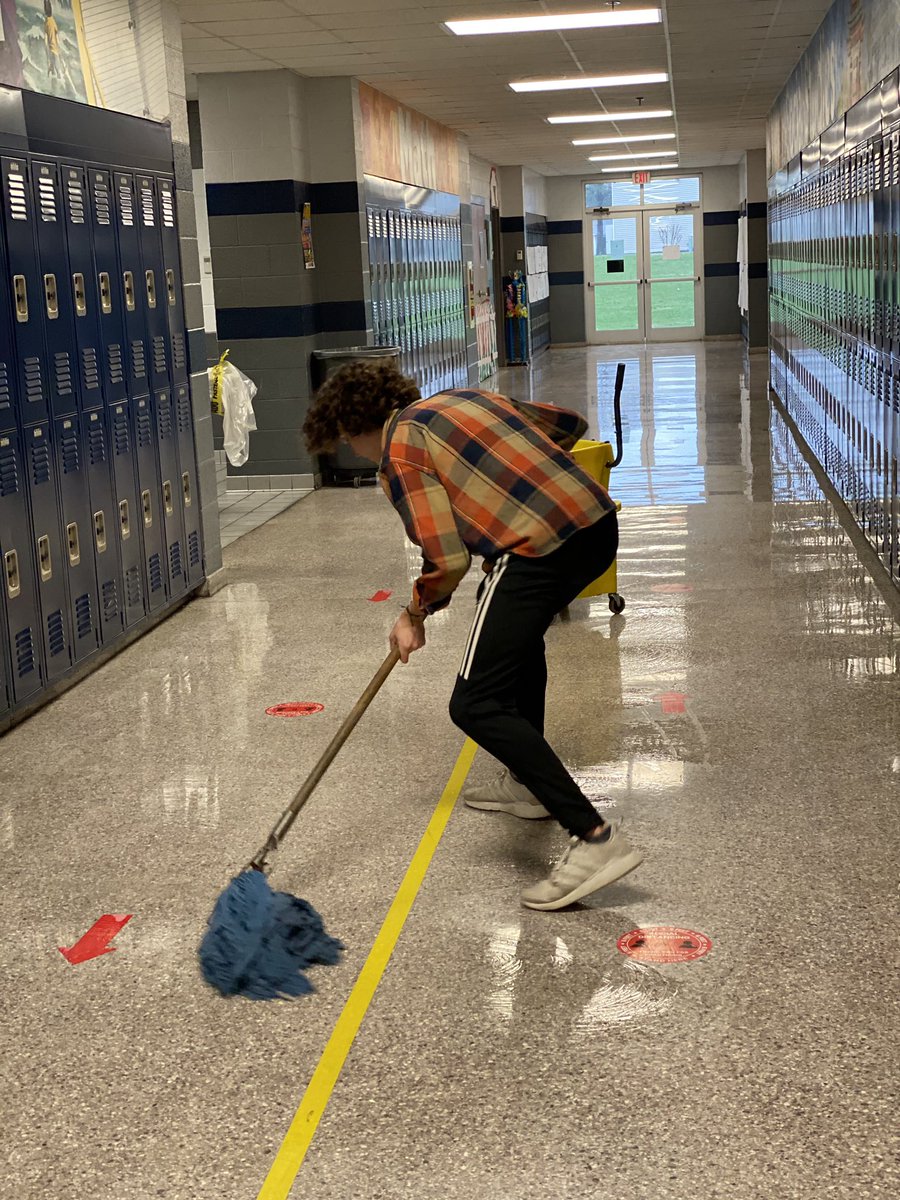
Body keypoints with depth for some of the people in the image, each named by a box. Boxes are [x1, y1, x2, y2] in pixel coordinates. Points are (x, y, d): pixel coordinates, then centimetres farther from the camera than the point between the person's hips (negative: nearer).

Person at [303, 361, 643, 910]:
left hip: (539, 550, -9)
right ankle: (529, 783, 45)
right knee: (519, 633, 34)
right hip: (598, 522, 9)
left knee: (477, 706, -5)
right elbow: (570, 423, 32)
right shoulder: (466, 398, 23)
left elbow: (448, 560, -7)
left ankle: (595, 837, -13)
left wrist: (415, 615, 11)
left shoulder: (400, 448, 0)